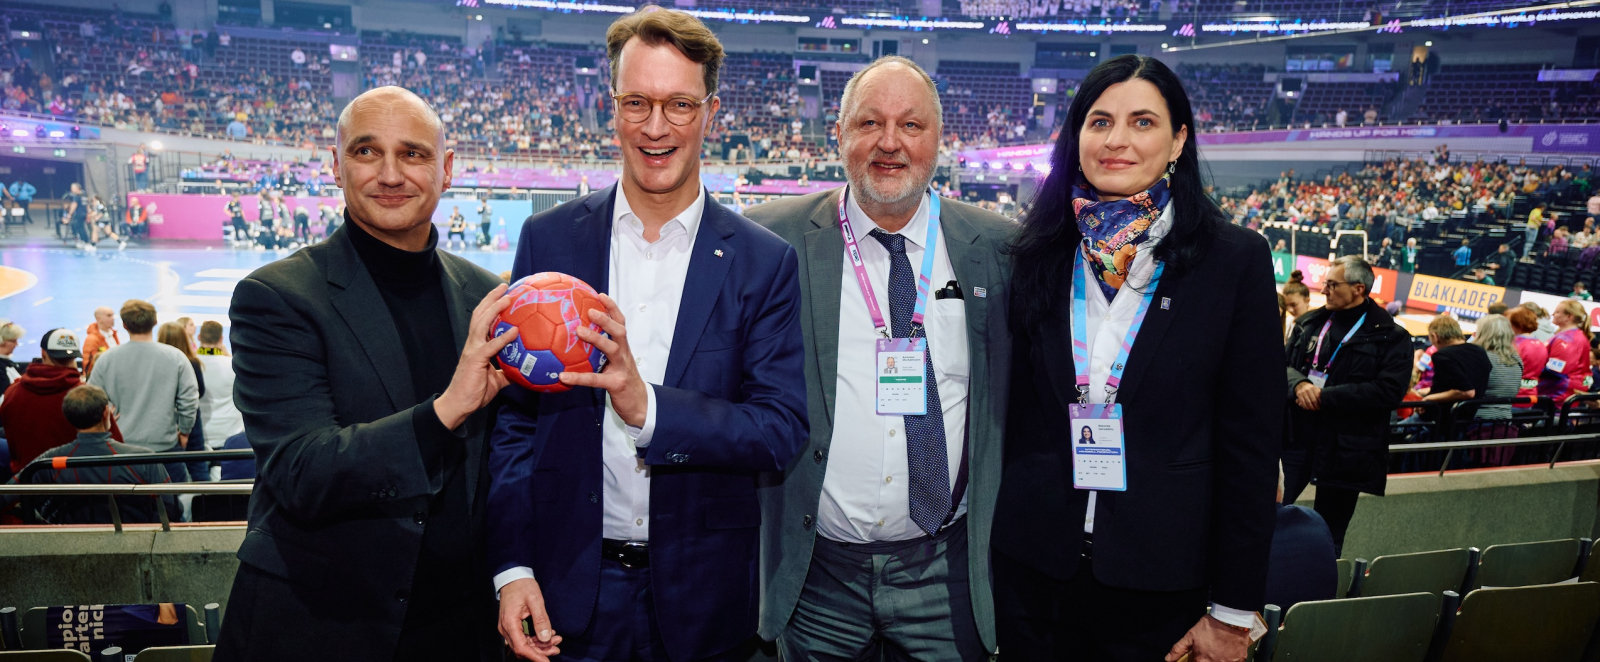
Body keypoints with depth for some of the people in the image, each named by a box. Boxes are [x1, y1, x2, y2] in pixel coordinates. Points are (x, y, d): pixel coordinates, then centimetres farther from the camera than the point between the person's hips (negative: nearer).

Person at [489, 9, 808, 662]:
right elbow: (512, 416, 1)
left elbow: (782, 430, -11)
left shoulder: (764, 262, -5)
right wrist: (511, 567, -6)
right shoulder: (548, 239, -1)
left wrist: (648, 406, -25)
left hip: (703, 601, 0)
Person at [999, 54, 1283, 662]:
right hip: (1033, 567, 2)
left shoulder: (1235, 260, -6)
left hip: (1160, 577, -2)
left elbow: (1250, 445, -5)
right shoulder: (1038, 255, 1)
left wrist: (1233, 613, -6)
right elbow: (1013, 413, 7)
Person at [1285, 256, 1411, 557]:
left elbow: (1389, 390, -14)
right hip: (1296, 436, 3)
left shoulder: (1391, 337, -3)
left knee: (1329, 536, 9)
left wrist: (1325, 396, -17)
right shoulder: (1309, 323, 11)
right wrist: (1299, 385, -14)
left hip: (1345, 449, -3)